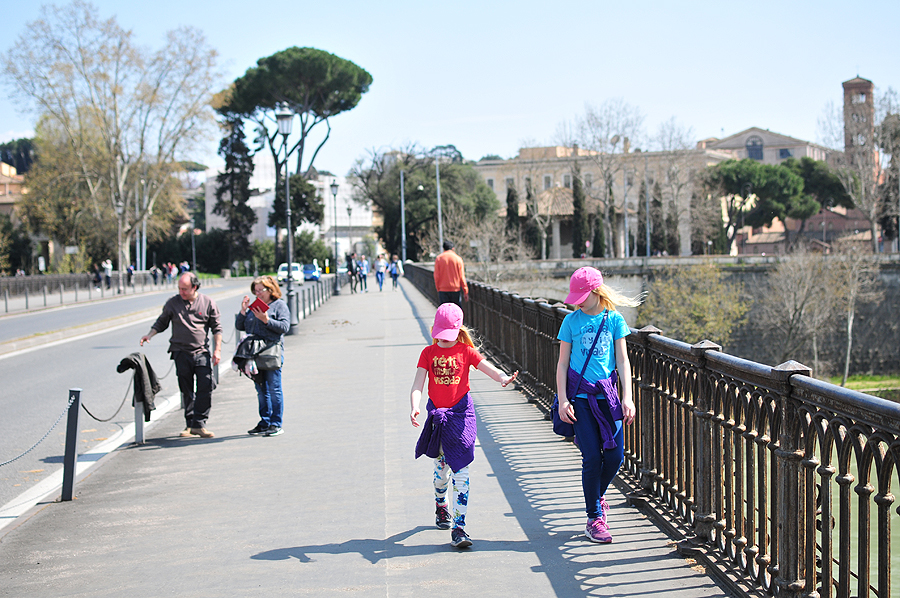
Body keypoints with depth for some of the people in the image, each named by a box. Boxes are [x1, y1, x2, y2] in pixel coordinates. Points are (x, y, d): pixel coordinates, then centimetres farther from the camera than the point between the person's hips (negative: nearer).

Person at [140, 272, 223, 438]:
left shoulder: (208, 303, 2)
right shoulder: (173, 303, 4)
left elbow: (216, 328, 7)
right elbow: (161, 322, 14)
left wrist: (217, 350, 1)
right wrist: (150, 334, -3)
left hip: (201, 352, -1)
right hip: (181, 352, 1)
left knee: (205, 387, -11)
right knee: (186, 390, 4)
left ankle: (198, 424, -6)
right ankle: (190, 424, 13)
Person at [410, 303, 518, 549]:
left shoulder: (466, 351, 0)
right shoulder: (428, 353, 2)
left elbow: (488, 368, -12)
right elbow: (417, 385, -6)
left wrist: (502, 378, -34)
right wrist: (414, 408, -25)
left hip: (461, 413, -2)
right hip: (436, 414, 2)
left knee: (460, 469, -9)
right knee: (441, 468, 12)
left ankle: (459, 527, -10)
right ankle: (441, 504, 45)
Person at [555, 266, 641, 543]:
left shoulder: (614, 320, 4)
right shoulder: (571, 321, 2)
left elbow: (622, 360, 5)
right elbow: (563, 363, 4)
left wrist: (627, 397, -3)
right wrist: (562, 400, -3)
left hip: (607, 395, 2)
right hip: (580, 396, -2)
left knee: (615, 455, -3)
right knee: (592, 456, -7)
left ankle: (597, 496, 27)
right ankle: (594, 518, 5)